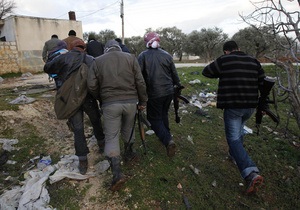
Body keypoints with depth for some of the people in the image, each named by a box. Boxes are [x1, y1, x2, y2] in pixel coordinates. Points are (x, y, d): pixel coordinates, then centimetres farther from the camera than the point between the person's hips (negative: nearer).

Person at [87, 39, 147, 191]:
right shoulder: (130, 58, 5)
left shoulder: (98, 61, 4)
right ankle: (129, 153, 43)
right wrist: (142, 101, 8)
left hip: (110, 103, -1)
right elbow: (140, 82, 0)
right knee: (128, 130, 24)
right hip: (130, 101, 2)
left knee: (111, 136, 4)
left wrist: (101, 98, 16)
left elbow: (92, 86, -1)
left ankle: (117, 173, -4)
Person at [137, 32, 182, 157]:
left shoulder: (143, 56, -7)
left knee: (154, 119, 6)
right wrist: (178, 85, 24)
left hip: (154, 93, -4)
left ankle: (168, 140, -13)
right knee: (164, 114, 24)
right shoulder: (167, 55, 4)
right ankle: (166, 135, 37)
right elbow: (174, 73, 9)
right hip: (169, 91, 5)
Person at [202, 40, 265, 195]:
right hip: (250, 106, 6)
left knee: (234, 138, -1)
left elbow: (206, 72, 7)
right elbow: (264, 83, 8)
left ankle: (251, 174, -14)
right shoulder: (253, 61, 9)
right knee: (238, 129, 29)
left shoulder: (223, 61, -5)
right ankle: (235, 155, 45)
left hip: (232, 106, -5)